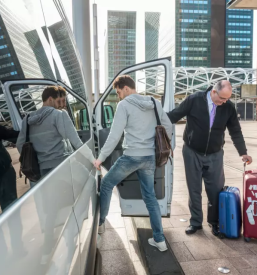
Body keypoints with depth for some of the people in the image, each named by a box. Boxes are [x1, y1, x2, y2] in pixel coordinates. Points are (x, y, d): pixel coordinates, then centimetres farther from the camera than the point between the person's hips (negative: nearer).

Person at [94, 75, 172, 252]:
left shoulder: (125, 105, -7)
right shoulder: (154, 103, 9)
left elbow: (115, 135, -12)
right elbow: (168, 127, 12)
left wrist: (101, 158, -6)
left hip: (131, 156, -6)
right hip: (150, 157, 6)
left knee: (106, 184, 17)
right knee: (150, 196, 15)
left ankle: (100, 222, 31)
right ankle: (159, 239, 19)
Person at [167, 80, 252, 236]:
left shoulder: (229, 107, -7)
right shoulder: (194, 100, -15)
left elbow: (236, 131, 3)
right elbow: (174, 115, -8)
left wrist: (243, 152, 3)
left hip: (215, 155, 2)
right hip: (192, 154, -2)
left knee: (216, 190, 7)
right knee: (194, 190, 9)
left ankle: (215, 222, 29)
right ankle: (196, 222, 26)